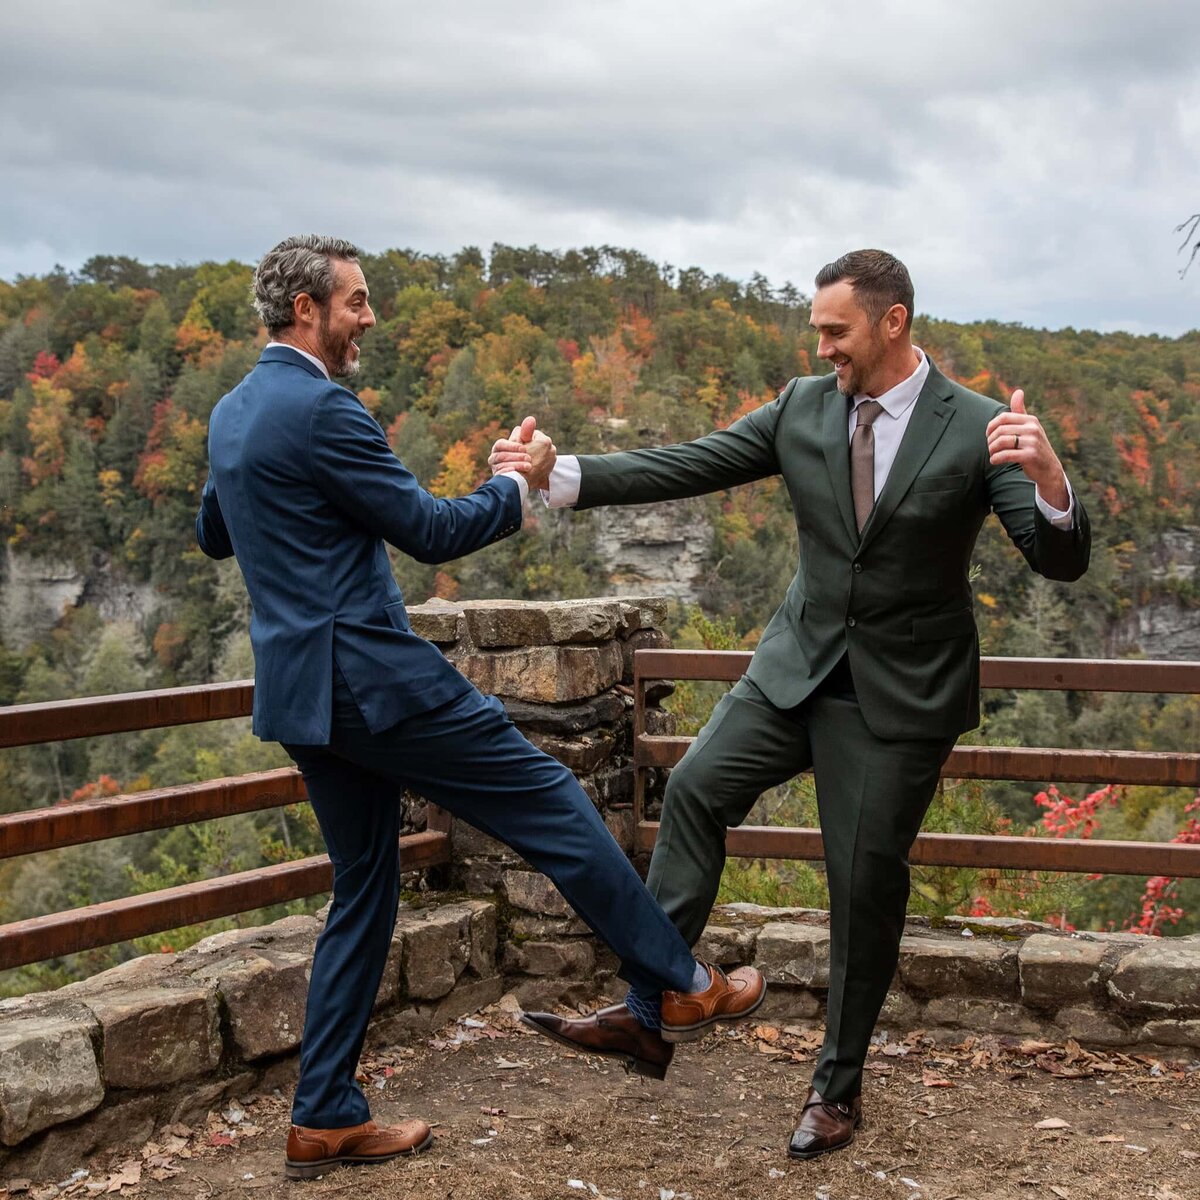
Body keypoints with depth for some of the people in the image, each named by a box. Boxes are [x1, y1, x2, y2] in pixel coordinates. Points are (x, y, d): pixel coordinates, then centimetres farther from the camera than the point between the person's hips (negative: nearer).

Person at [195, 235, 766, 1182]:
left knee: (365, 893, 15)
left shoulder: (231, 413, 14)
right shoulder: (322, 410, -16)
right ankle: (681, 989, 11)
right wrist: (517, 487, 1)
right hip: (371, 676, -10)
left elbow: (211, 536, 28)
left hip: (299, 688, 10)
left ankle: (326, 1120, 19)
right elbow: (431, 533, -13)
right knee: (553, 803, 1)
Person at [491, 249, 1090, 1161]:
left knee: (867, 888, 4)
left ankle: (838, 1089, 21)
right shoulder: (803, 409, -2)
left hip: (900, 696, -4)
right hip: (800, 667, 4)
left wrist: (1049, 477, -39)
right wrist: (556, 474, -12)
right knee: (696, 788, -13)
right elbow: (687, 468, -3)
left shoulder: (975, 428, -13)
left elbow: (1061, 561, -18)